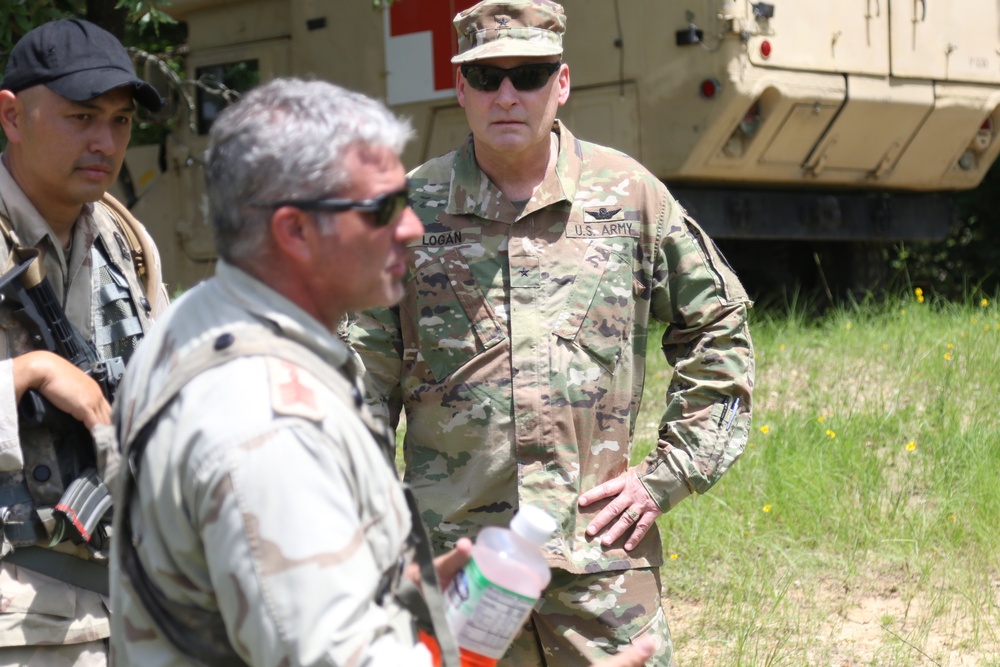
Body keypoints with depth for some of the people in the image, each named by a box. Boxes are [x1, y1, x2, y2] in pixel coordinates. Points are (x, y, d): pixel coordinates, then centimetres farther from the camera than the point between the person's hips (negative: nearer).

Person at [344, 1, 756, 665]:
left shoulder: (628, 195, 4)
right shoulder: (410, 209, 4)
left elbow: (717, 331, 13)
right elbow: (363, 378, 8)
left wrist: (666, 477, 6)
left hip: (602, 552, 0)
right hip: (452, 560, 0)